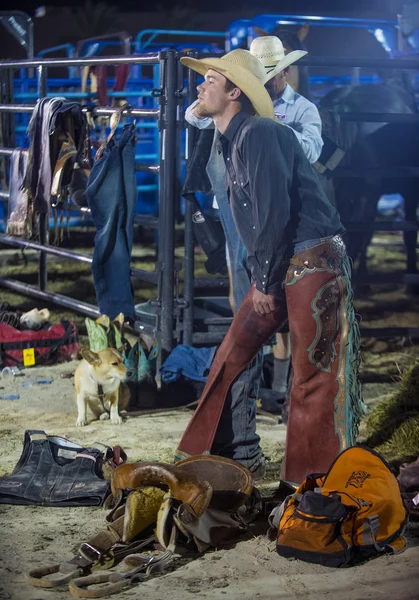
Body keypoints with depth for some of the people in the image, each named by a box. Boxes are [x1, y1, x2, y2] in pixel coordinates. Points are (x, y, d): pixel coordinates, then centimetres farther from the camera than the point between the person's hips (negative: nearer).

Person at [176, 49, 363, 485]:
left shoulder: (259, 133, -15)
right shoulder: (231, 142, 16)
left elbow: (275, 210, -21)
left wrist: (265, 281, -14)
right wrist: (260, 277, 12)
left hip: (313, 261, -10)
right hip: (278, 267, 10)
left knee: (315, 374, -5)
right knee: (232, 356, 10)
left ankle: (317, 479, 3)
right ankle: (240, 459, 21)